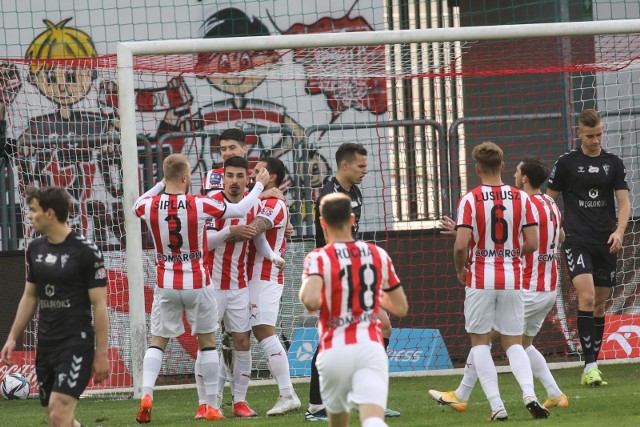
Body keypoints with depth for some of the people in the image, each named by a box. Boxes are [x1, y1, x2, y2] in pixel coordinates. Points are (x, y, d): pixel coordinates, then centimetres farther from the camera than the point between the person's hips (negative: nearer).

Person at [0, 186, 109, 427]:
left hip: (76, 344, -7)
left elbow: (99, 305, -9)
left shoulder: (85, 251, -10)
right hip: (45, 344, 7)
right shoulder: (35, 249, 10)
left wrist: (101, 354, -11)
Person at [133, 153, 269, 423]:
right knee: (207, 342, 12)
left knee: (157, 342, 9)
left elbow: (136, 205, 18)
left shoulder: (149, 206, -9)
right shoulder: (200, 205, -14)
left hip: (166, 284, 1)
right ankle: (212, 406, 13)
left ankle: (146, 394, -12)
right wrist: (259, 185, 15)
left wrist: (161, 184, 22)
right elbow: (240, 210, -1)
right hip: (197, 284, -1)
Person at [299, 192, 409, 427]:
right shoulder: (379, 255, 12)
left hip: (334, 350, -1)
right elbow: (401, 308, 21)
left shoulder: (318, 258, -1)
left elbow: (310, 300, -21)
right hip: (371, 346, 1)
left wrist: (308, 300, 4)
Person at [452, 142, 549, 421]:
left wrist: (460, 270, 5)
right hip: (512, 279, 3)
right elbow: (532, 244, 0)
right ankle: (529, 393, -14)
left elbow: (461, 245, -15)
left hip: (480, 280, -3)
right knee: (513, 342, 11)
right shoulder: (521, 198, 1)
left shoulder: (470, 200, -9)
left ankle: (496, 405, -2)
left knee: (480, 342, 9)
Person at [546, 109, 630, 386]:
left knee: (600, 303, 7)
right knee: (587, 296, -18)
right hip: (577, 240, -4)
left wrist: (619, 231, -12)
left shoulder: (613, 163, 8)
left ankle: (593, 363, 17)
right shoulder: (566, 163, 1)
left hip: (606, 243, 4)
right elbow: (549, 199, 7)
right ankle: (589, 367, -20)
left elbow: (624, 202, 5)